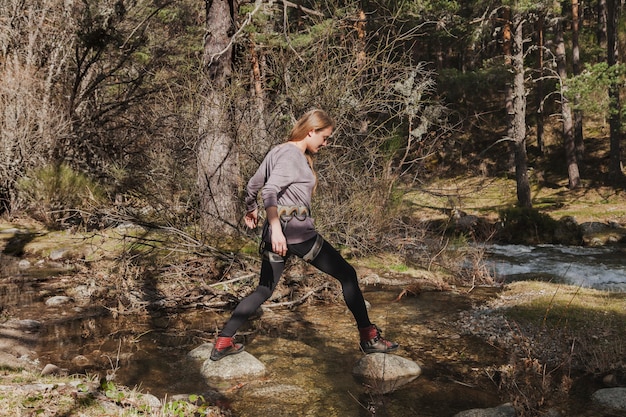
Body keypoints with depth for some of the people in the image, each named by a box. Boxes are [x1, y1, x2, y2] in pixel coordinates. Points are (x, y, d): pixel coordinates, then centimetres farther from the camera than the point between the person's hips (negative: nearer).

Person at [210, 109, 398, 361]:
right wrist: (276, 228, -35)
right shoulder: (292, 156, -11)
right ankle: (369, 338, 6)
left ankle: (223, 343, 11)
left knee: (264, 290, 15)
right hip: (296, 231, -9)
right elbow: (269, 191, -24)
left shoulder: (277, 151, 16)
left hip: (275, 235, 9)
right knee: (347, 274, 2)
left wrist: (251, 209, 42)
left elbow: (252, 185, 24)